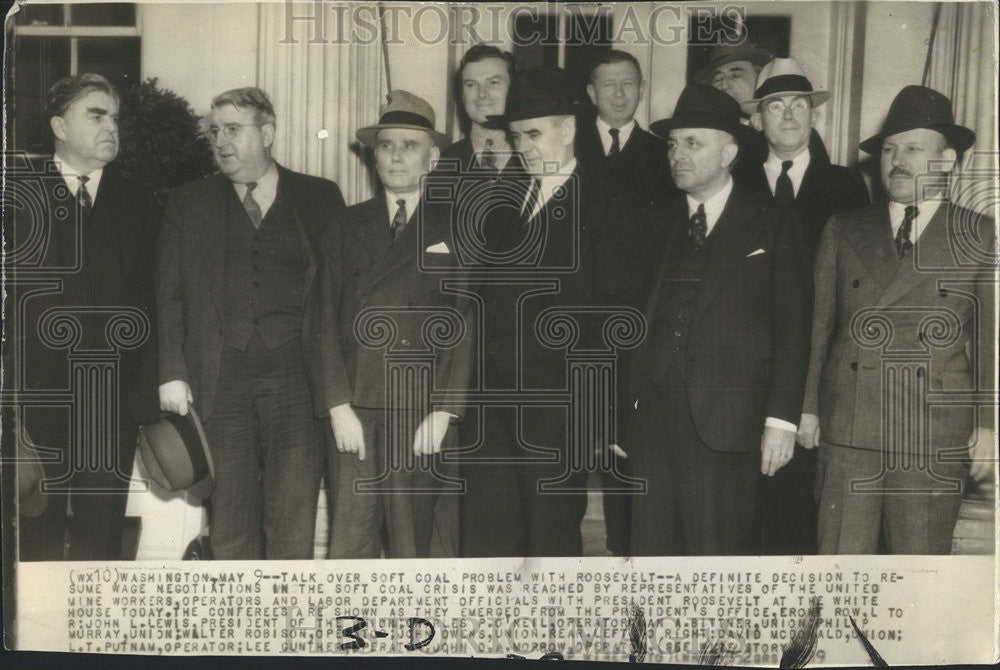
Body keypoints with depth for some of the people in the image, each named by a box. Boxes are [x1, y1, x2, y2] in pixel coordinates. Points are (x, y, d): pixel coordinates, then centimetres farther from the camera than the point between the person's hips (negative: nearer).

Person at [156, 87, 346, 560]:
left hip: (299, 380, -1)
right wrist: (172, 373, -2)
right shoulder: (188, 203, 14)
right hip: (221, 383, 1)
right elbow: (168, 295, 10)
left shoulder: (320, 197, 10)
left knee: (293, 527, -2)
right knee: (230, 527, 3)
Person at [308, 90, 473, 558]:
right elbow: (325, 320, 7)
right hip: (355, 410, 2)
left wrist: (443, 413, -6)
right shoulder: (348, 227, 13)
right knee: (349, 540, -1)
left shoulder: (458, 229, 8)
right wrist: (339, 406, -3)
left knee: (418, 541, 0)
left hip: (424, 413, -1)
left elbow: (468, 325, 2)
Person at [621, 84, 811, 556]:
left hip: (725, 428, -4)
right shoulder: (658, 225, 15)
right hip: (649, 423, 4)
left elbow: (792, 330, 0)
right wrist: (617, 416, 11)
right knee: (651, 554, 6)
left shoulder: (772, 225, 5)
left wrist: (781, 419, -8)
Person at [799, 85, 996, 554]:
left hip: (935, 442, -1)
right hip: (847, 431, 1)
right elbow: (819, 325, 11)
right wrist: (808, 407, 6)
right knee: (840, 557, 3)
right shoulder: (843, 232, 11)